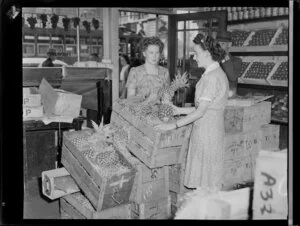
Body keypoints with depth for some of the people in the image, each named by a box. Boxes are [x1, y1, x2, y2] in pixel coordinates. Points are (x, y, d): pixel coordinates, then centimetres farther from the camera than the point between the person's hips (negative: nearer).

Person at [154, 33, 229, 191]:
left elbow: (200, 111, -20)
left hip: (208, 131, -10)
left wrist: (174, 125, -18)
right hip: (203, 130, 10)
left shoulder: (213, 77, -18)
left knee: (205, 185, 0)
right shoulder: (212, 74, 13)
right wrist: (180, 110, 17)